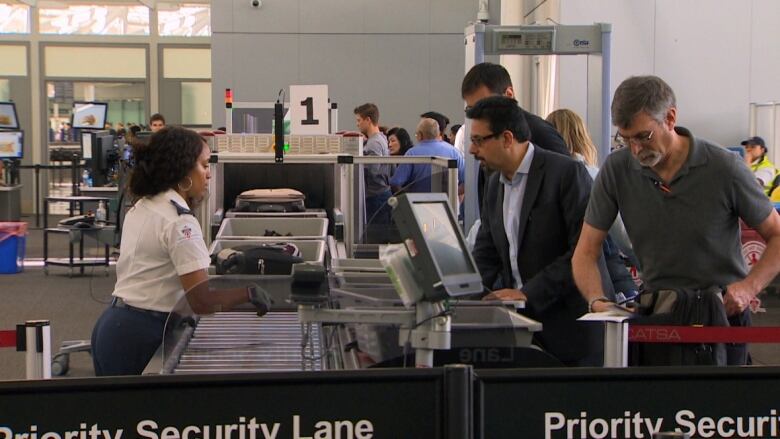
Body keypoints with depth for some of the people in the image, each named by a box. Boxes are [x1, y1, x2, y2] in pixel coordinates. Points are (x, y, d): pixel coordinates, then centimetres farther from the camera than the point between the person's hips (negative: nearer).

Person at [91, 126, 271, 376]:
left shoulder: (140, 208, 10)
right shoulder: (180, 223, -17)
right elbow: (202, 302, -21)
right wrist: (249, 293, -8)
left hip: (112, 325, 9)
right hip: (138, 337, -9)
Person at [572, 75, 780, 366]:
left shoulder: (724, 167, -8)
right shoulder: (617, 169, -3)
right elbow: (585, 253, 1)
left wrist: (750, 287, -17)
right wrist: (597, 301, -19)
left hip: (721, 311, -2)